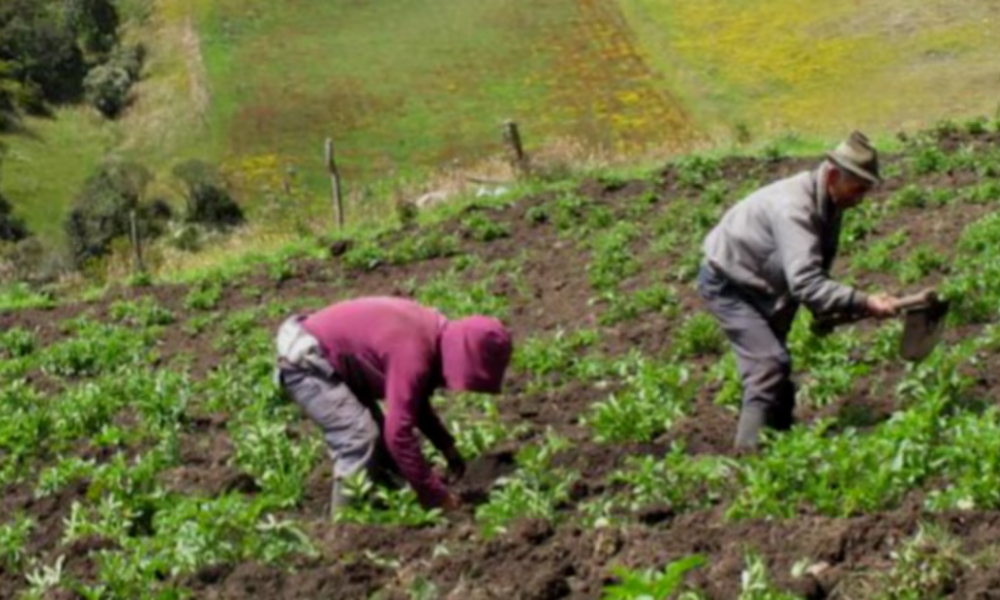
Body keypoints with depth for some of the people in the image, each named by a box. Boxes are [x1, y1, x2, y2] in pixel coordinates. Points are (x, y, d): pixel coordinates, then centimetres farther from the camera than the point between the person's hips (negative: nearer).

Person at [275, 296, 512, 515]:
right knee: (360, 436, -18)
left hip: (313, 348, 10)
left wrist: (447, 447, 11)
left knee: (377, 431, 13)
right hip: (304, 359, -10)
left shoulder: (435, 333, 0)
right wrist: (437, 496, -26)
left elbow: (415, 402, 18)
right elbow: (399, 433, -32)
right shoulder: (413, 355, -30)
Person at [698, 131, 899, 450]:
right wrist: (864, 304, -45)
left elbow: (814, 271, 9)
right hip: (727, 284, -10)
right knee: (770, 364, -19)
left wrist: (825, 312, 0)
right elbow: (804, 282, -43)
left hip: (762, 285, 10)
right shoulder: (793, 208, -34)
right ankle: (749, 453, -18)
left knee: (774, 365, 15)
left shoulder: (827, 203, -4)